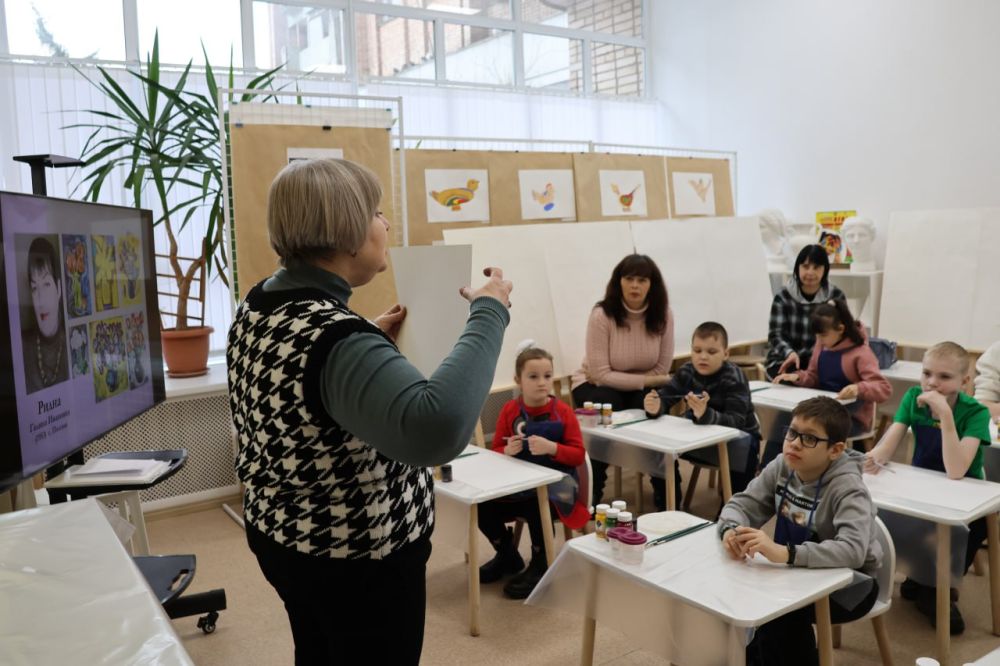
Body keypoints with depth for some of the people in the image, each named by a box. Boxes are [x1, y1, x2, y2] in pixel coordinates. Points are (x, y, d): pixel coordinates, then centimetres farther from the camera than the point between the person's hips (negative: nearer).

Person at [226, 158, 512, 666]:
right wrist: (488, 313, -36)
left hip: (285, 536, 9)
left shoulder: (258, 305, -1)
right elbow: (437, 429, -49)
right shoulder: (332, 337, -32)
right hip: (359, 560, -9)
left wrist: (372, 339, 11)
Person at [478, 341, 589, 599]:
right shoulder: (510, 410, 0)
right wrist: (507, 451, -17)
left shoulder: (563, 411, -7)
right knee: (483, 507, -16)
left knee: (538, 506, -34)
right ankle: (508, 556, 15)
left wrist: (551, 447, -25)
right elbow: (496, 451, 7)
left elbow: (578, 455, -8)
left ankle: (540, 566, -5)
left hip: (554, 481, -3)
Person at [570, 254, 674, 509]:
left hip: (642, 388, 3)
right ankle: (590, 496, -11)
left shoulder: (663, 315, -13)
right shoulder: (602, 315, -23)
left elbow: (661, 371, -6)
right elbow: (601, 375, -21)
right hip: (595, 384, -3)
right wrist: (646, 381, -21)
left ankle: (666, 495, -7)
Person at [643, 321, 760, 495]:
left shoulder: (734, 379, -22)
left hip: (737, 436, -4)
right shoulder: (686, 372, -7)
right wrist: (655, 406, -40)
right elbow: (664, 397, -13)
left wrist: (705, 414, -55)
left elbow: (735, 423, -35)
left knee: (742, 448, -34)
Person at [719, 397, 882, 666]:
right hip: (801, 574, 6)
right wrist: (731, 529, -30)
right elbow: (743, 503, -6)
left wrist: (784, 553, -53)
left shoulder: (848, 489, -27)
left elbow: (853, 551, -41)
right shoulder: (782, 467, -8)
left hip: (848, 584, -6)